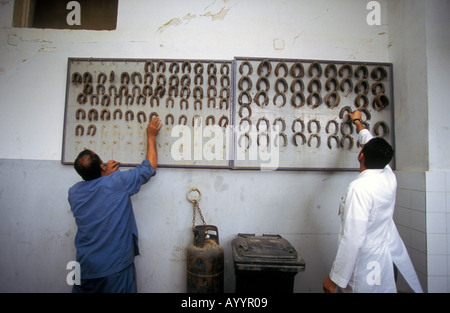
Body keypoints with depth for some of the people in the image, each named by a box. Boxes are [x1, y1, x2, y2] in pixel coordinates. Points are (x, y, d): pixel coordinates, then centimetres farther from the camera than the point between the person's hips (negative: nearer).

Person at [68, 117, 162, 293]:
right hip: (116, 268, -4)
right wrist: (151, 136, 5)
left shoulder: (73, 192, -4)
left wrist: (105, 176, 12)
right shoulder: (118, 182, -18)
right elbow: (149, 167, -5)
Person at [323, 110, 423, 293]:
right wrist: (357, 122, 32)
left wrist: (335, 279, -20)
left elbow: (353, 238, -29)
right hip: (387, 260, 7)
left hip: (365, 267, -7)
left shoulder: (359, 188, -27)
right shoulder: (390, 177, -4)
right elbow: (372, 143, 15)